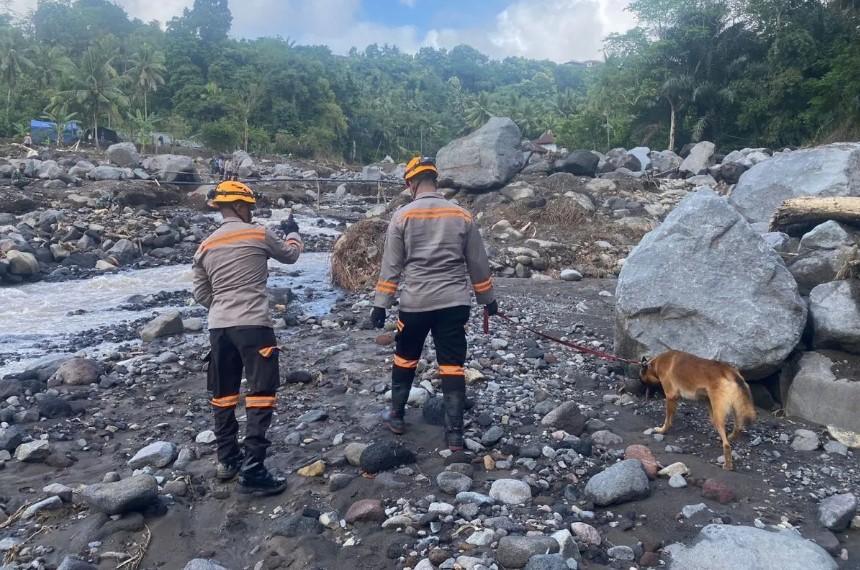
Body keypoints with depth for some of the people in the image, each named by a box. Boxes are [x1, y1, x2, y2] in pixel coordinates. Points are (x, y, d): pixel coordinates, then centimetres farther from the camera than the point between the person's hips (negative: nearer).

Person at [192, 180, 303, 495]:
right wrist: (293, 232, 35)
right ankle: (252, 471, -5)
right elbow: (290, 255, 16)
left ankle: (227, 460, 29)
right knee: (261, 393, -3)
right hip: (253, 325, -6)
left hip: (218, 327, 6)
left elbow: (201, 294, 15)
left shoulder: (205, 246, 10)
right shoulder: (259, 234, -2)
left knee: (223, 393, 17)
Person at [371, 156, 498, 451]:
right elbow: (478, 264, 7)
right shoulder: (462, 215, 2)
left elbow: (391, 265, -4)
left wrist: (380, 304, 2)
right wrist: (488, 299, 18)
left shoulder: (402, 215, -4)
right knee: (453, 367, 5)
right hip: (454, 303, 1)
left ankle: (396, 416, 33)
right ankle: (454, 434, 8)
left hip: (415, 303, -1)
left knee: (405, 359, 19)